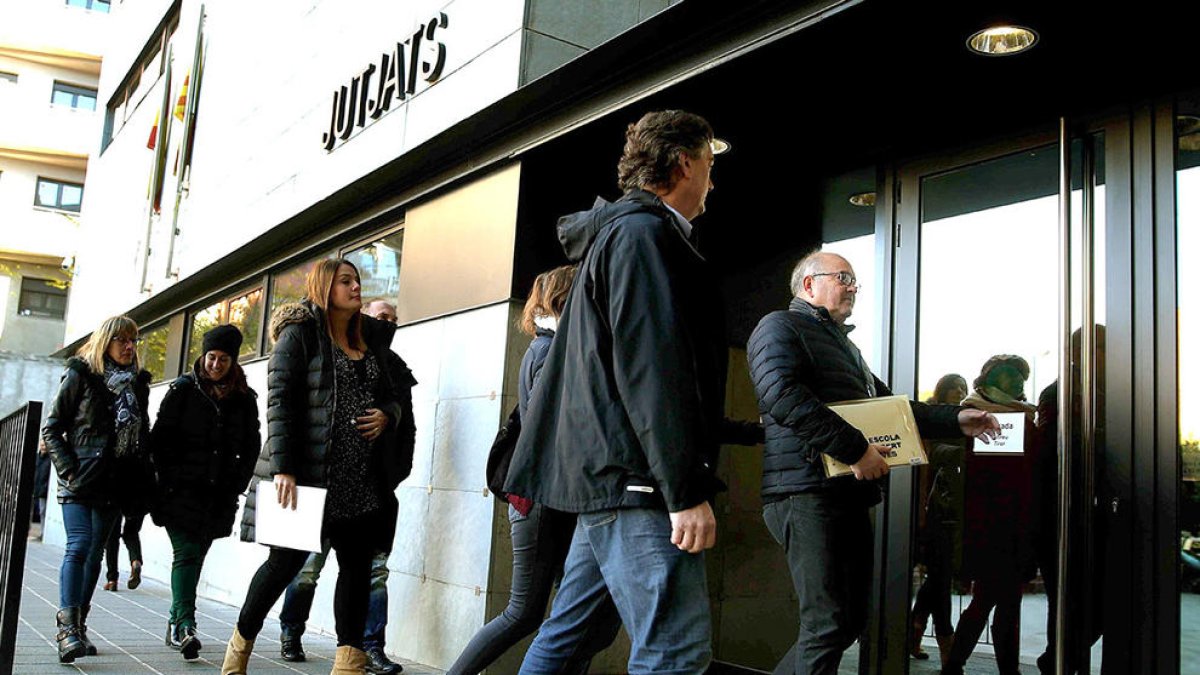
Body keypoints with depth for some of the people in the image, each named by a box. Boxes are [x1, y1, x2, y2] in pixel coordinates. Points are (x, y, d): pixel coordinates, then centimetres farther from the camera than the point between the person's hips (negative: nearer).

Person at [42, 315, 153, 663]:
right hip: (80, 481, -4)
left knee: (95, 553, 7)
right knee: (79, 547, -15)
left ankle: (79, 625, 14)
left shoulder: (138, 384, 11)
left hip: (114, 484, 4)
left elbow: (143, 435, 16)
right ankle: (67, 628, -18)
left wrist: (145, 479, 5)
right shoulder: (80, 375, 0)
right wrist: (69, 470, -10)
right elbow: (51, 429, 0)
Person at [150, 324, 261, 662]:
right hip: (182, 492, -3)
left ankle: (176, 624, 17)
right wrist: (170, 479, -5)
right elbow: (160, 438, 1)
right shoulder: (183, 390, 2)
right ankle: (184, 624, -19)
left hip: (220, 496, 3)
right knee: (186, 554, -13)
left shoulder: (245, 398, 8)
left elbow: (251, 447, 14)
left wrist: (236, 485, 6)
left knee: (195, 557, 8)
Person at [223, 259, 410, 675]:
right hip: (308, 473, -5)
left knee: (357, 564, 3)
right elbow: (279, 400, -9)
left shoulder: (370, 340, 17)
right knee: (287, 560, 1)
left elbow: (390, 396, 23)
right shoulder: (300, 333, -1)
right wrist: (283, 467, -19)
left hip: (363, 480, 6)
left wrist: (386, 415, -2)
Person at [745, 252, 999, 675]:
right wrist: (855, 449, -21)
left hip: (848, 496, 10)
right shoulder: (780, 327, -2)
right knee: (827, 625, -11)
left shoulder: (843, 344, 29)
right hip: (806, 492, -10)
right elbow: (782, 395, -20)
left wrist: (955, 420, 21)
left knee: (850, 621, 12)